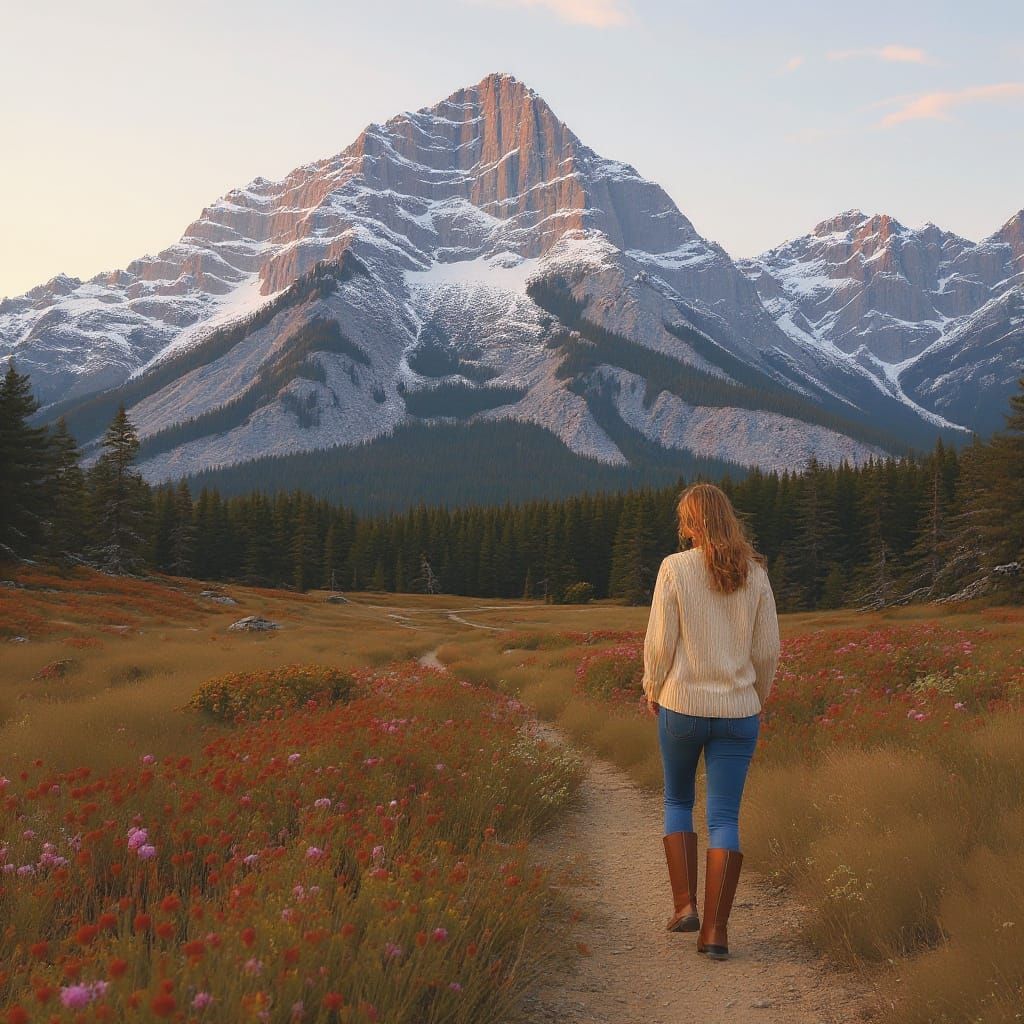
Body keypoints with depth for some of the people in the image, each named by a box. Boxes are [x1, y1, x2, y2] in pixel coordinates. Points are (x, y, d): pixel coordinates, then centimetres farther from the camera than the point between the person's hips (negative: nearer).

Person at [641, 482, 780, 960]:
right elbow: (768, 648, 4)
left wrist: (652, 690, 9)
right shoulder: (754, 573, 1)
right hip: (738, 711, 2)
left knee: (677, 802, 20)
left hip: (681, 706, -2)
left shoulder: (674, 568, -8)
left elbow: (659, 642, -7)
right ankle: (715, 930, 4)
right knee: (724, 819, 5)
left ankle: (684, 904, 13)